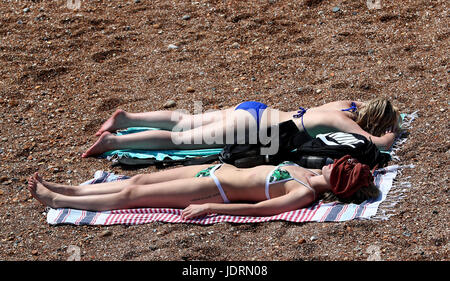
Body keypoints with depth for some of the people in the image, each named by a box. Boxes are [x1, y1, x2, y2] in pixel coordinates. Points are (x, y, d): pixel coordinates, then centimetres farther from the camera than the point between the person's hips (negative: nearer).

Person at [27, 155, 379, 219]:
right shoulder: (310, 173, 1)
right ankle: (67, 189, 23)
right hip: (221, 171, 8)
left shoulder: (305, 194, -23)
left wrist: (207, 208, -25)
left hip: (216, 189, -8)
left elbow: (256, 208, -26)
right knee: (139, 180, 11)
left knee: (130, 195, -2)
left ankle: (55, 199, 10)